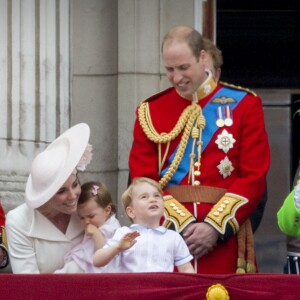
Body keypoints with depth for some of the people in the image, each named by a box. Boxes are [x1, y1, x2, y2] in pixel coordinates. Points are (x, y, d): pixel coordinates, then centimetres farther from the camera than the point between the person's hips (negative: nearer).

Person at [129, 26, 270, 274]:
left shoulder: (244, 104, 4)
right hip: (166, 233, 1)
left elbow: (254, 177, -2)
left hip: (225, 237, -1)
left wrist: (215, 226, -12)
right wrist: (181, 224, -11)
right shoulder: (150, 111, 9)